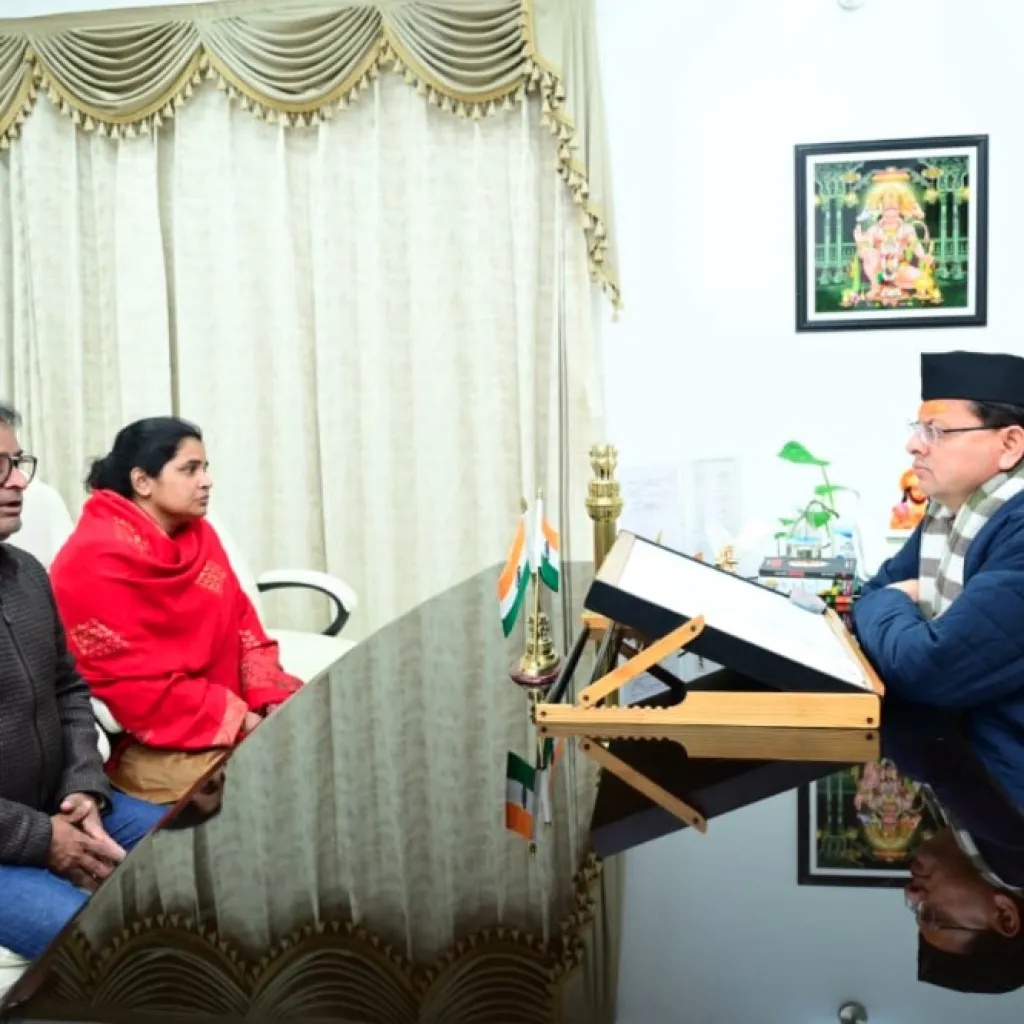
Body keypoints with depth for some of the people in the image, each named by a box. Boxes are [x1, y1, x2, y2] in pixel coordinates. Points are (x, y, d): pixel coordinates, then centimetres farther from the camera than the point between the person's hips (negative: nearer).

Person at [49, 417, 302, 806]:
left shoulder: (198, 534, 9)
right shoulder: (94, 562, -14)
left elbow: (242, 622, 9)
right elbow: (131, 683, -18)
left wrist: (272, 700, -7)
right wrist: (236, 719, -19)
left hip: (234, 715, 8)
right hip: (149, 742, -7)